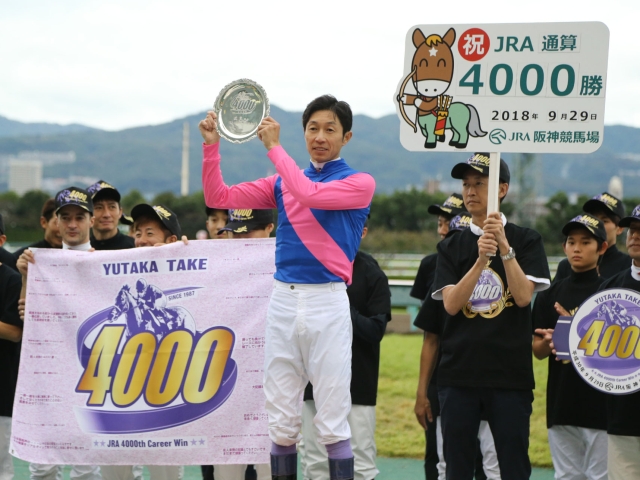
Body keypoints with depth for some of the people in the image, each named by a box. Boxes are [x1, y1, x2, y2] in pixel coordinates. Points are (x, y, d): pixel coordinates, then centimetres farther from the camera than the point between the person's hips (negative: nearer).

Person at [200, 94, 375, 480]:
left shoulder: (360, 183, 0)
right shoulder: (283, 182, 15)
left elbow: (309, 195, -18)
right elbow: (219, 197, 11)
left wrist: (274, 146, -11)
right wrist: (212, 145, -1)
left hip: (328, 303, -5)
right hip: (283, 300, 5)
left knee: (333, 420, -4)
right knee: (281, 419, 7)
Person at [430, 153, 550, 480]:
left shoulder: (526, 241, 5)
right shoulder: (451, 247, 10)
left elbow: (523, 296, -9)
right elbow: (450, 303, -4)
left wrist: (504, 247, -19)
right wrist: (481, 260, -17)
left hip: (510, 374, -2)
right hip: (458, 374, 2)